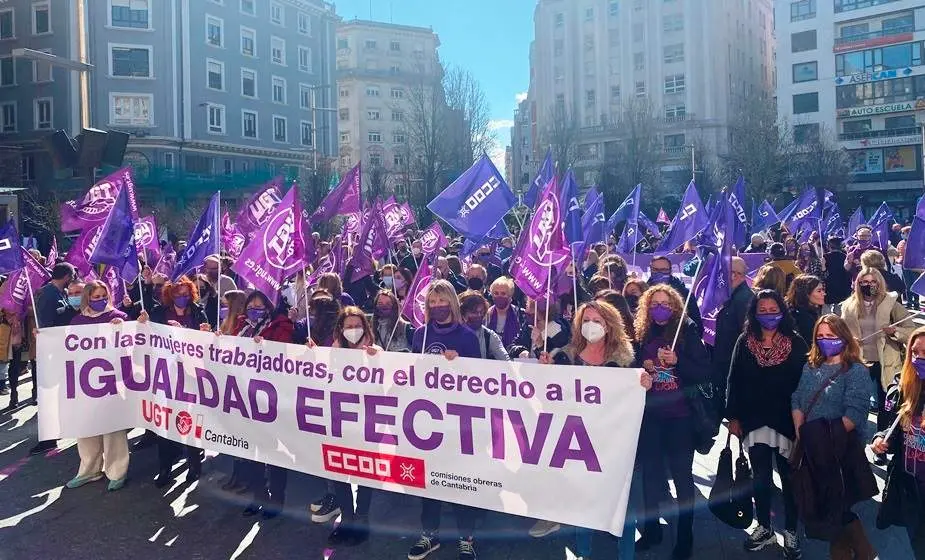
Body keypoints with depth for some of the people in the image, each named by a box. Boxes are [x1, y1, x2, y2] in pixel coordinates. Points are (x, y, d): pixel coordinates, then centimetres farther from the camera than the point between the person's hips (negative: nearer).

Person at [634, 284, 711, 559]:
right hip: (649, 413, 3)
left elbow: (705, 372, -8)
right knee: (650, 471, 11)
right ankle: (651, 529, 26)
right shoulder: (642, 335, 6)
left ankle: (685, 536, 17)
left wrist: (677, 361, -21)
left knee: (682, 473, 5)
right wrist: (643, 368, -6)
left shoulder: (688, 333, -4)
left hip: (680, 413, -3)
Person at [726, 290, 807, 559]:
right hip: (754, 421, 2)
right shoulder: (744, 342, 0)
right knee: (761, 479, 12)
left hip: (786, 421, -2)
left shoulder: (796, 343, -5)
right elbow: (734, 381, 2)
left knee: (789, 478, 10)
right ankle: (764, 528, 28)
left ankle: (791, 532, 24)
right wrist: (733, 417, 0)